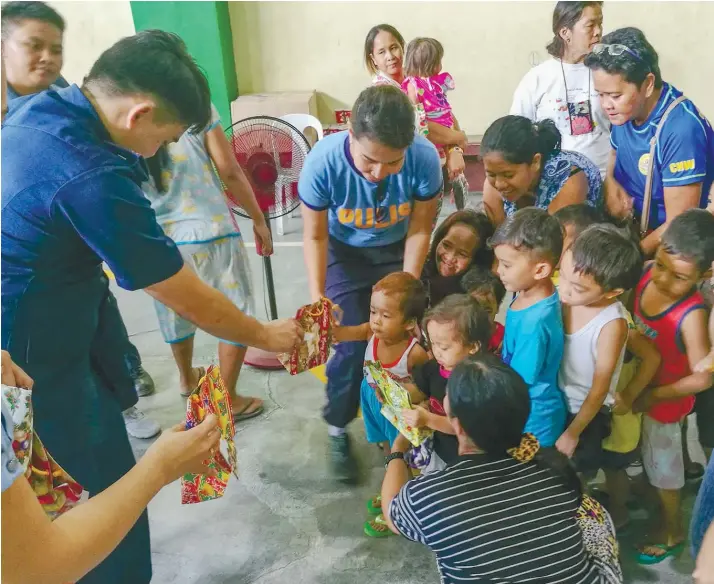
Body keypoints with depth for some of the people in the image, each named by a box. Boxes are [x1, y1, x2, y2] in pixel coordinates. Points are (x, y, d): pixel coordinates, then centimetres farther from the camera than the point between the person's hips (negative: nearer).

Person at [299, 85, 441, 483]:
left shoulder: (425, 158, -32)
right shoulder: (324, 161, -34)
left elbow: (419, 231, -16)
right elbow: (315, 236, -18)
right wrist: (317, 295, -26)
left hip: (398, 251, 1)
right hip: (345, 253, -1)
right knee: (352, 345, -5)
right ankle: (338, 430, 19)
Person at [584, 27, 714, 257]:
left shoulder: (681, 130, -24)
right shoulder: (626, 109, -4)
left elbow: (679, 226, -22)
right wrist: (610, 184, -4)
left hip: (661, 247, -6)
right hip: (627, 227, 7)